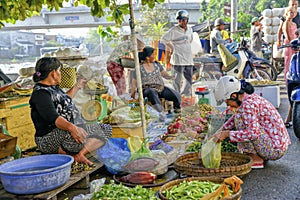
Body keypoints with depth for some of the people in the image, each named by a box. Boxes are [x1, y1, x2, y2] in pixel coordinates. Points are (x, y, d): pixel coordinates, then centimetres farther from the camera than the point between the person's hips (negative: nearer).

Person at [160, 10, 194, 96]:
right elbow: (163, 40, -8)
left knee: (189, 79, 11)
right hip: (178, 59, -7)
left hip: (189, 58, 7)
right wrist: (172, 48, -4)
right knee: (177, 80, -5)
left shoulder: (190, 29, 12)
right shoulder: (174, 30, -8)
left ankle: (186, 96, 24)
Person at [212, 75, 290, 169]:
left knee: (239, 118, -15)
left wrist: (227, 134, -24)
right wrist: (220, 132, 12)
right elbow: (233, 119, 21)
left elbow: (253, 133, -29)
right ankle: (262, 156, 13)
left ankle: (256, 159, -8)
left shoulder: (248, 104, -21)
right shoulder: (251, 97, 8)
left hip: (275, 149, -10)